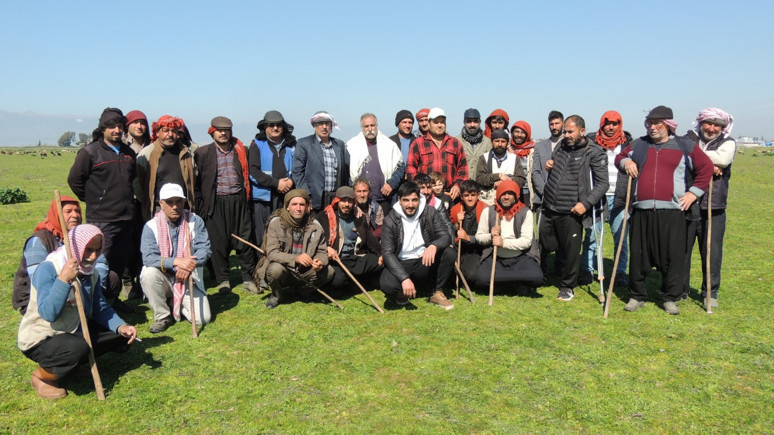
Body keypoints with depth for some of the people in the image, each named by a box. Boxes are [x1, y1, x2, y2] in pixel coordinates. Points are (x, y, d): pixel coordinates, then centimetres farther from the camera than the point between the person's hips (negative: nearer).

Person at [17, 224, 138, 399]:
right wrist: (63, 280, -38)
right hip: (39, 340, -8)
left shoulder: (90, 273, 2)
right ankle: (41, 376, -6)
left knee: (121, 336, -2)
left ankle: (69, 361, 9)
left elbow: (101, 308, 2)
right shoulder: (48, 269, -22)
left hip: (74, 333, 8)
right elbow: (48, 314, -33)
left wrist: (121, 326, -14)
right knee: (78, 348, -37)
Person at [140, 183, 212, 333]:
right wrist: (177, 261, -33)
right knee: (149, 273, -34)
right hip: (164, 279, 0)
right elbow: (148, 258, -19)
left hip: (188, 280, 0)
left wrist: (189, 265, -31)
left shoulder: (195, 221, -2)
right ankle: (163, 316, -12)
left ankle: (179, 304, 19)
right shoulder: (151, 226, -7)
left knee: (203, 318, -16)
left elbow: (204, 248, -12)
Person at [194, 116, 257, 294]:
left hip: (239, 201, 2)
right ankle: (223, 280, 15)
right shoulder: (203, 152, 5)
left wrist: (247, 196, 5)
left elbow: (247, 173, 14)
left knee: (244, 240, 2)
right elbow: (198, 178, 4)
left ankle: (248, 278, 12)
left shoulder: (241, 150, 11)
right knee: (219, 242, 2)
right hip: (217, 203, -1)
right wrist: (204, 195, -1)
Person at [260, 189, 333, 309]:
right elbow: (272, 253, -19)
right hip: (284, 269, -3)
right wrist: (295, 258, -35)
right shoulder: (276, 223, -11)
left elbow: (322, 251, 3)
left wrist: (320, 262, -22)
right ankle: (277, 295, 1)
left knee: (329, 272, -18)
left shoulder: (315, 226, -3)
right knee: (275, 269, -35)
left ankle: (300, 290, 7)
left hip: (305, 272, 3)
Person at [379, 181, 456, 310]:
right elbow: (387, 253, -16)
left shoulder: (430, 213, -4)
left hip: (425, 262, 3)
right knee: (386, 284, -33)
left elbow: (446, 236, -9)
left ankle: (436, 293, -4)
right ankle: (403, 292, 5)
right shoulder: (390, 220, -11)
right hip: (401, 264, -2)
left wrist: (434, 246, -35)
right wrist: (404, 279, -29)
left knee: (449, 253, -24)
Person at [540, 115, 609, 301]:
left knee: (571, 251, 6)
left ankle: (568, 287, 22)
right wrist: (549, 166, 6)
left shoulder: (594, 153, -6)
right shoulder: (561, 146, 13)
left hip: (571, 213, -5)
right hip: (549, 209, 5)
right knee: (543, 246, 11)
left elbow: (602, 184, -9)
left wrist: (586, 203, -19)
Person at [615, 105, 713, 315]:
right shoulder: (638, 145, 13)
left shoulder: (685, 146, 7)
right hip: (642, 211, 2)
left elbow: (706, 167, 10)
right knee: (638, 256, 6)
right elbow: (620, 157, 27)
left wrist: (694, 192, 2)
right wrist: (626, 162, 4)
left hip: (671, 212, -2)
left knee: (673, 257, 1)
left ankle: (670, 298, 15)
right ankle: (636, 296, 19)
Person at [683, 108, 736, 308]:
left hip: (713, 209, 0)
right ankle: (680, 290, 21)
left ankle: (710, 292, 21)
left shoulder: (728, 143, 6)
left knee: (712, 252, 5)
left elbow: (723, 159, -16)